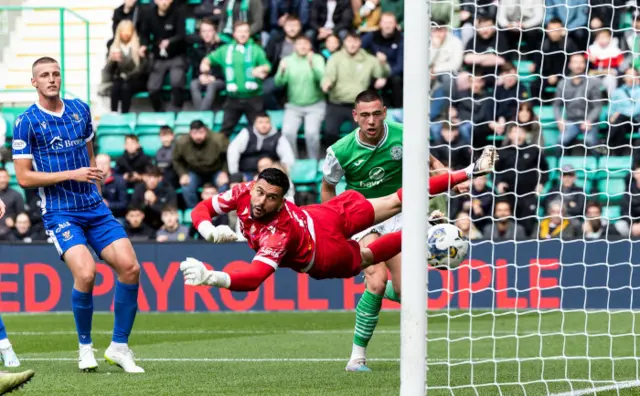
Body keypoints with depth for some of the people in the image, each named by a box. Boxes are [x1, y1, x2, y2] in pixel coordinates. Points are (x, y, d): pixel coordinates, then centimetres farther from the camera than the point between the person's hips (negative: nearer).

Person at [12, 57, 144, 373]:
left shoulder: (80, 109, 10)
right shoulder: (26, 122, -6)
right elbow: (24, 177, -9)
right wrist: (71, 174, -16)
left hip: (94, 207, 5)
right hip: (59, 212, -5)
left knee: (130, 267, -10)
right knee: (85, 273, -25)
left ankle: (119, 346, 5)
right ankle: (85, 347, -2)